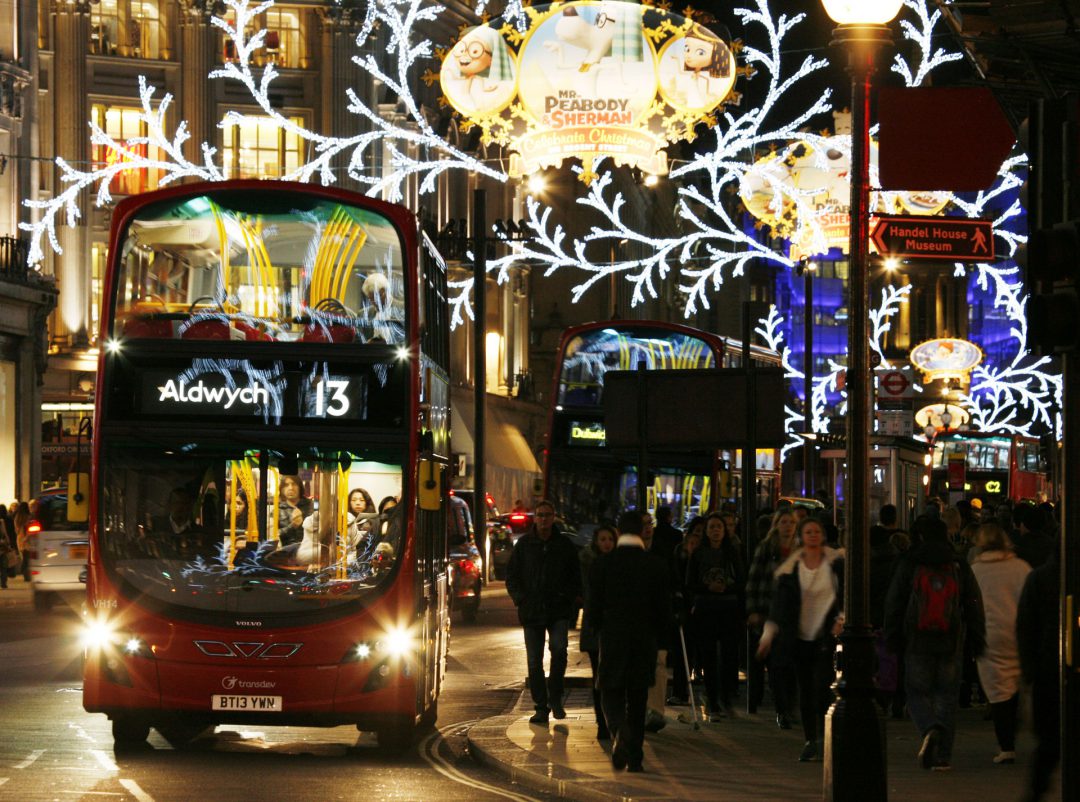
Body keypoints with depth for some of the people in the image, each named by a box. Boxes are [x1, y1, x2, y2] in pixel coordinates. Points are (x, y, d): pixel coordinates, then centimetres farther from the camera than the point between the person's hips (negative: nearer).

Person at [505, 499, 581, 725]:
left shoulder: (564, 545, 6)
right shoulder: (524, 544, 6)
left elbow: (575, 577, 12)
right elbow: (512, 576, 10)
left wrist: (568, 598, -2)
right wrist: (520, 598, -3)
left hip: (558, 611, -1)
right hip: (531, 611, 1)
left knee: (559, 649, -21)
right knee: (534, 662, 1)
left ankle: (555, 697, -3)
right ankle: (541, 707, 9)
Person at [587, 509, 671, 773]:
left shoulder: (603, 565, -5)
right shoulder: (656, 565, -3)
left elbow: (594, 608, -3)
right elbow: (664, 609, 0)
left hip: (612, 642, -1)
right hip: (645, 642, 1)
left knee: (611, 694, 7)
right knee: (638, 700, 11)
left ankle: (620, 733, -24)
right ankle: (634, 758, 11)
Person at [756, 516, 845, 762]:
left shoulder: (836, 563, 1)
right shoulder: (790, 568, 5)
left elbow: (847, 595, 3)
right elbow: (780, 602, 6)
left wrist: (842, 618, -14)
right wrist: (769, 634, 1)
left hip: (826, 637, -3)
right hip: (800, 638, 3)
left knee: (822, 688, -14)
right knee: (805, 691, 6)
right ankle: (810, 741, 14)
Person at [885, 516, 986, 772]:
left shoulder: (908, 566, -1)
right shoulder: (960, 568, 4)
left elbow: (893, 604, 1)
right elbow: (974, 606, 6)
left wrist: (893, 638, 8)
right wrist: (977, 641, 12)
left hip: (917, 642, -1)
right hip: (951, 643, 1)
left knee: (917, 693, 8)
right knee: (946, 695, 8)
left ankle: (930, 729, -23)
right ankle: (942, 755, 3)